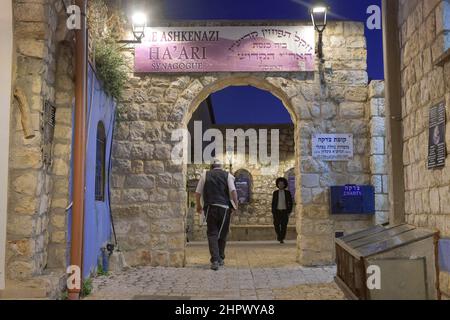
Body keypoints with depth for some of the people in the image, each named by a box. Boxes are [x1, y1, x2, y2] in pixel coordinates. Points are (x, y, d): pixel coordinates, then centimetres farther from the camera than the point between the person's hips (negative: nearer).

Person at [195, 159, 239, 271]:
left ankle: (215, 261, -8)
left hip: (210, 207, 0)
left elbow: (198, 192, 6)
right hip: (224, 208, 0)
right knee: (222, 234, 14)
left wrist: (198, 206, 17)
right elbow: (233, 191, -7)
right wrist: (236, 205, 0)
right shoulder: (227, 175, 7)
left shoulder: (205, 175, 9)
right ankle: (221, 259, 24)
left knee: (212, 234, 3)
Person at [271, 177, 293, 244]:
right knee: (276, 225, -6)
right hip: (277, 211, 0)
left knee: (284, 226, -4)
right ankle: (278, 234, 22)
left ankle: (281, 239, 9)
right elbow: (273, 203, 3)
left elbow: (290, 203, 1)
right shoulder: (275, 193, 1)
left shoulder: (287, 192, -1)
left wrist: (289, 212, -6)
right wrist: (273, 213, -3)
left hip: (285, 212, 0)